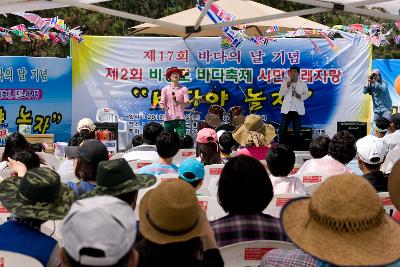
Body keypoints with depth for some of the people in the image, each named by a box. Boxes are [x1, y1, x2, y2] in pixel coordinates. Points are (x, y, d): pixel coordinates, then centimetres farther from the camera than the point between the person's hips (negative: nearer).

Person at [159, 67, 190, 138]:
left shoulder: (184, 89, 8)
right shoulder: (165, 89, 11)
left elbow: (187, 103, -2)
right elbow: (162, 102, 5)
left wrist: (178, 102, -21)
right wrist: (163, 106, -19)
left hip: (180, 118, -1)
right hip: (168, 118, 1)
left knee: (181, 137, -8)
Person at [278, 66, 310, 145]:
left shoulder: (303, 83, 2)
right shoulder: (285, 81, 3)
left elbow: (306, 94, 5)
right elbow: (281, 94, 0)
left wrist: (300, 96, -15)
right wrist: (287, 86, -15)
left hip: (298, 110, 0)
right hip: (287, 109, 0)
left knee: (297, 130, 4)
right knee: (283, 129, 0)